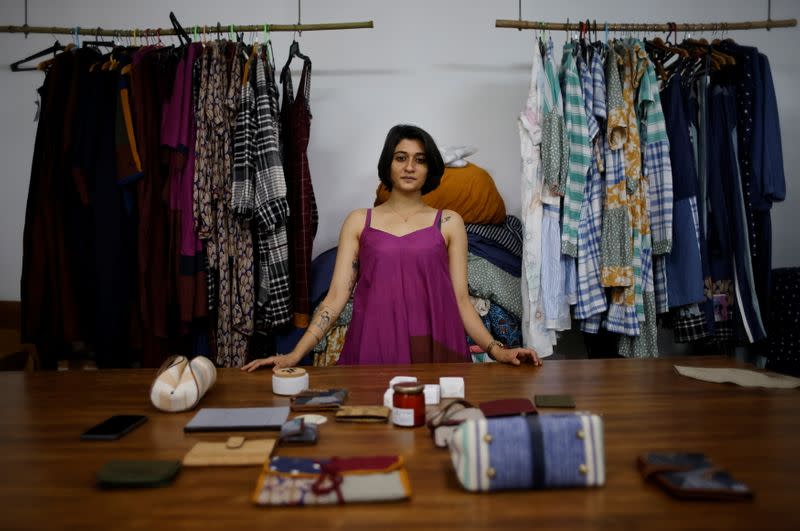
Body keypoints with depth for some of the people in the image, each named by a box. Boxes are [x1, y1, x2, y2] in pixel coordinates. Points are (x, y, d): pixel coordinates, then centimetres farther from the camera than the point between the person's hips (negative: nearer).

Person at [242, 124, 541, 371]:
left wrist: (496, 349, -8)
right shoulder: (358, 222, 8)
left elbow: (461, 299, 5)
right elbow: (336, 297, 3)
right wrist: (295, 355, -6)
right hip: (373, 349, 0)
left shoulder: (449, 223, 8)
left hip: (434, 348, 0)